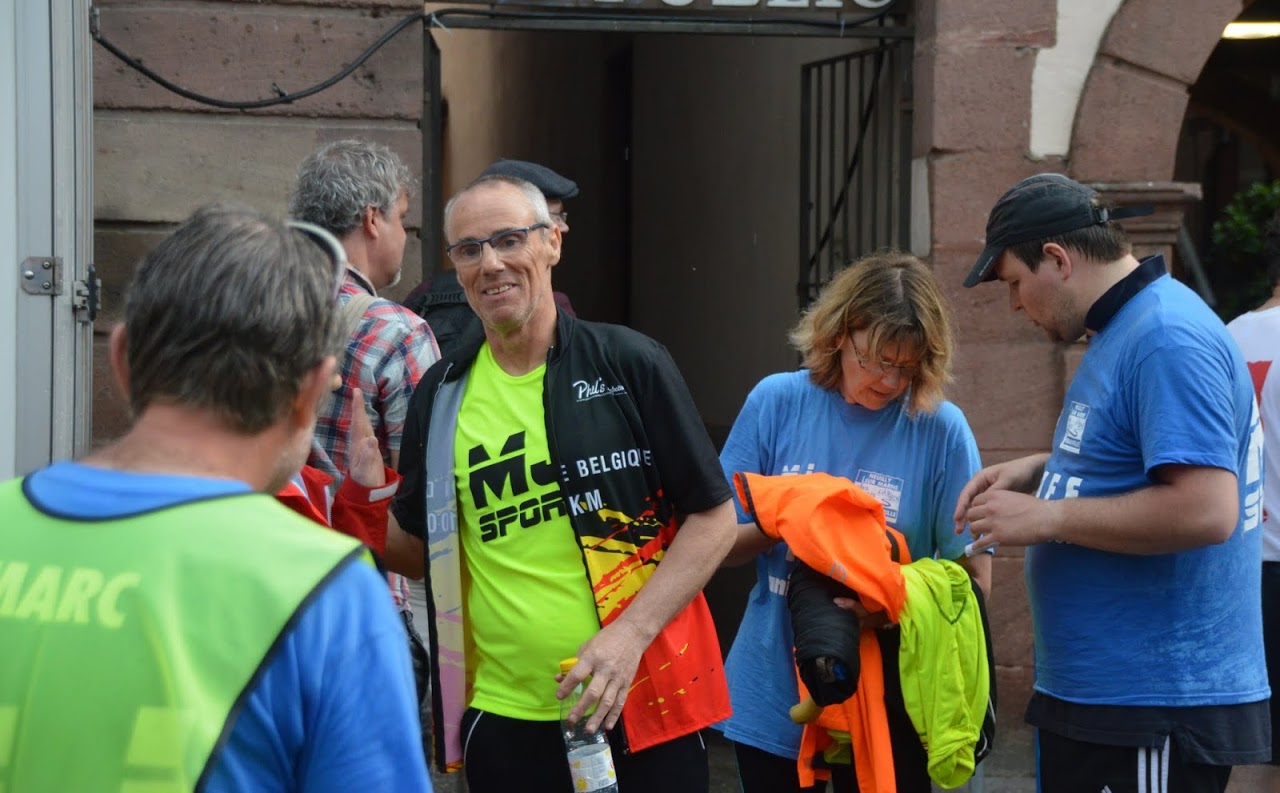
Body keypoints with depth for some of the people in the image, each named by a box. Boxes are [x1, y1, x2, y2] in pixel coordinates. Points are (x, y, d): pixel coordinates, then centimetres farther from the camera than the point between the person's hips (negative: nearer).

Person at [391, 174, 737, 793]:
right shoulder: (441, 396, 6)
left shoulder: (631, 364, -3)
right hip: (504, 718, 2)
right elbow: (422, 545, 17)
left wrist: (631, 633, -13)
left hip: (645, 703, -2)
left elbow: (713, 517, -3)